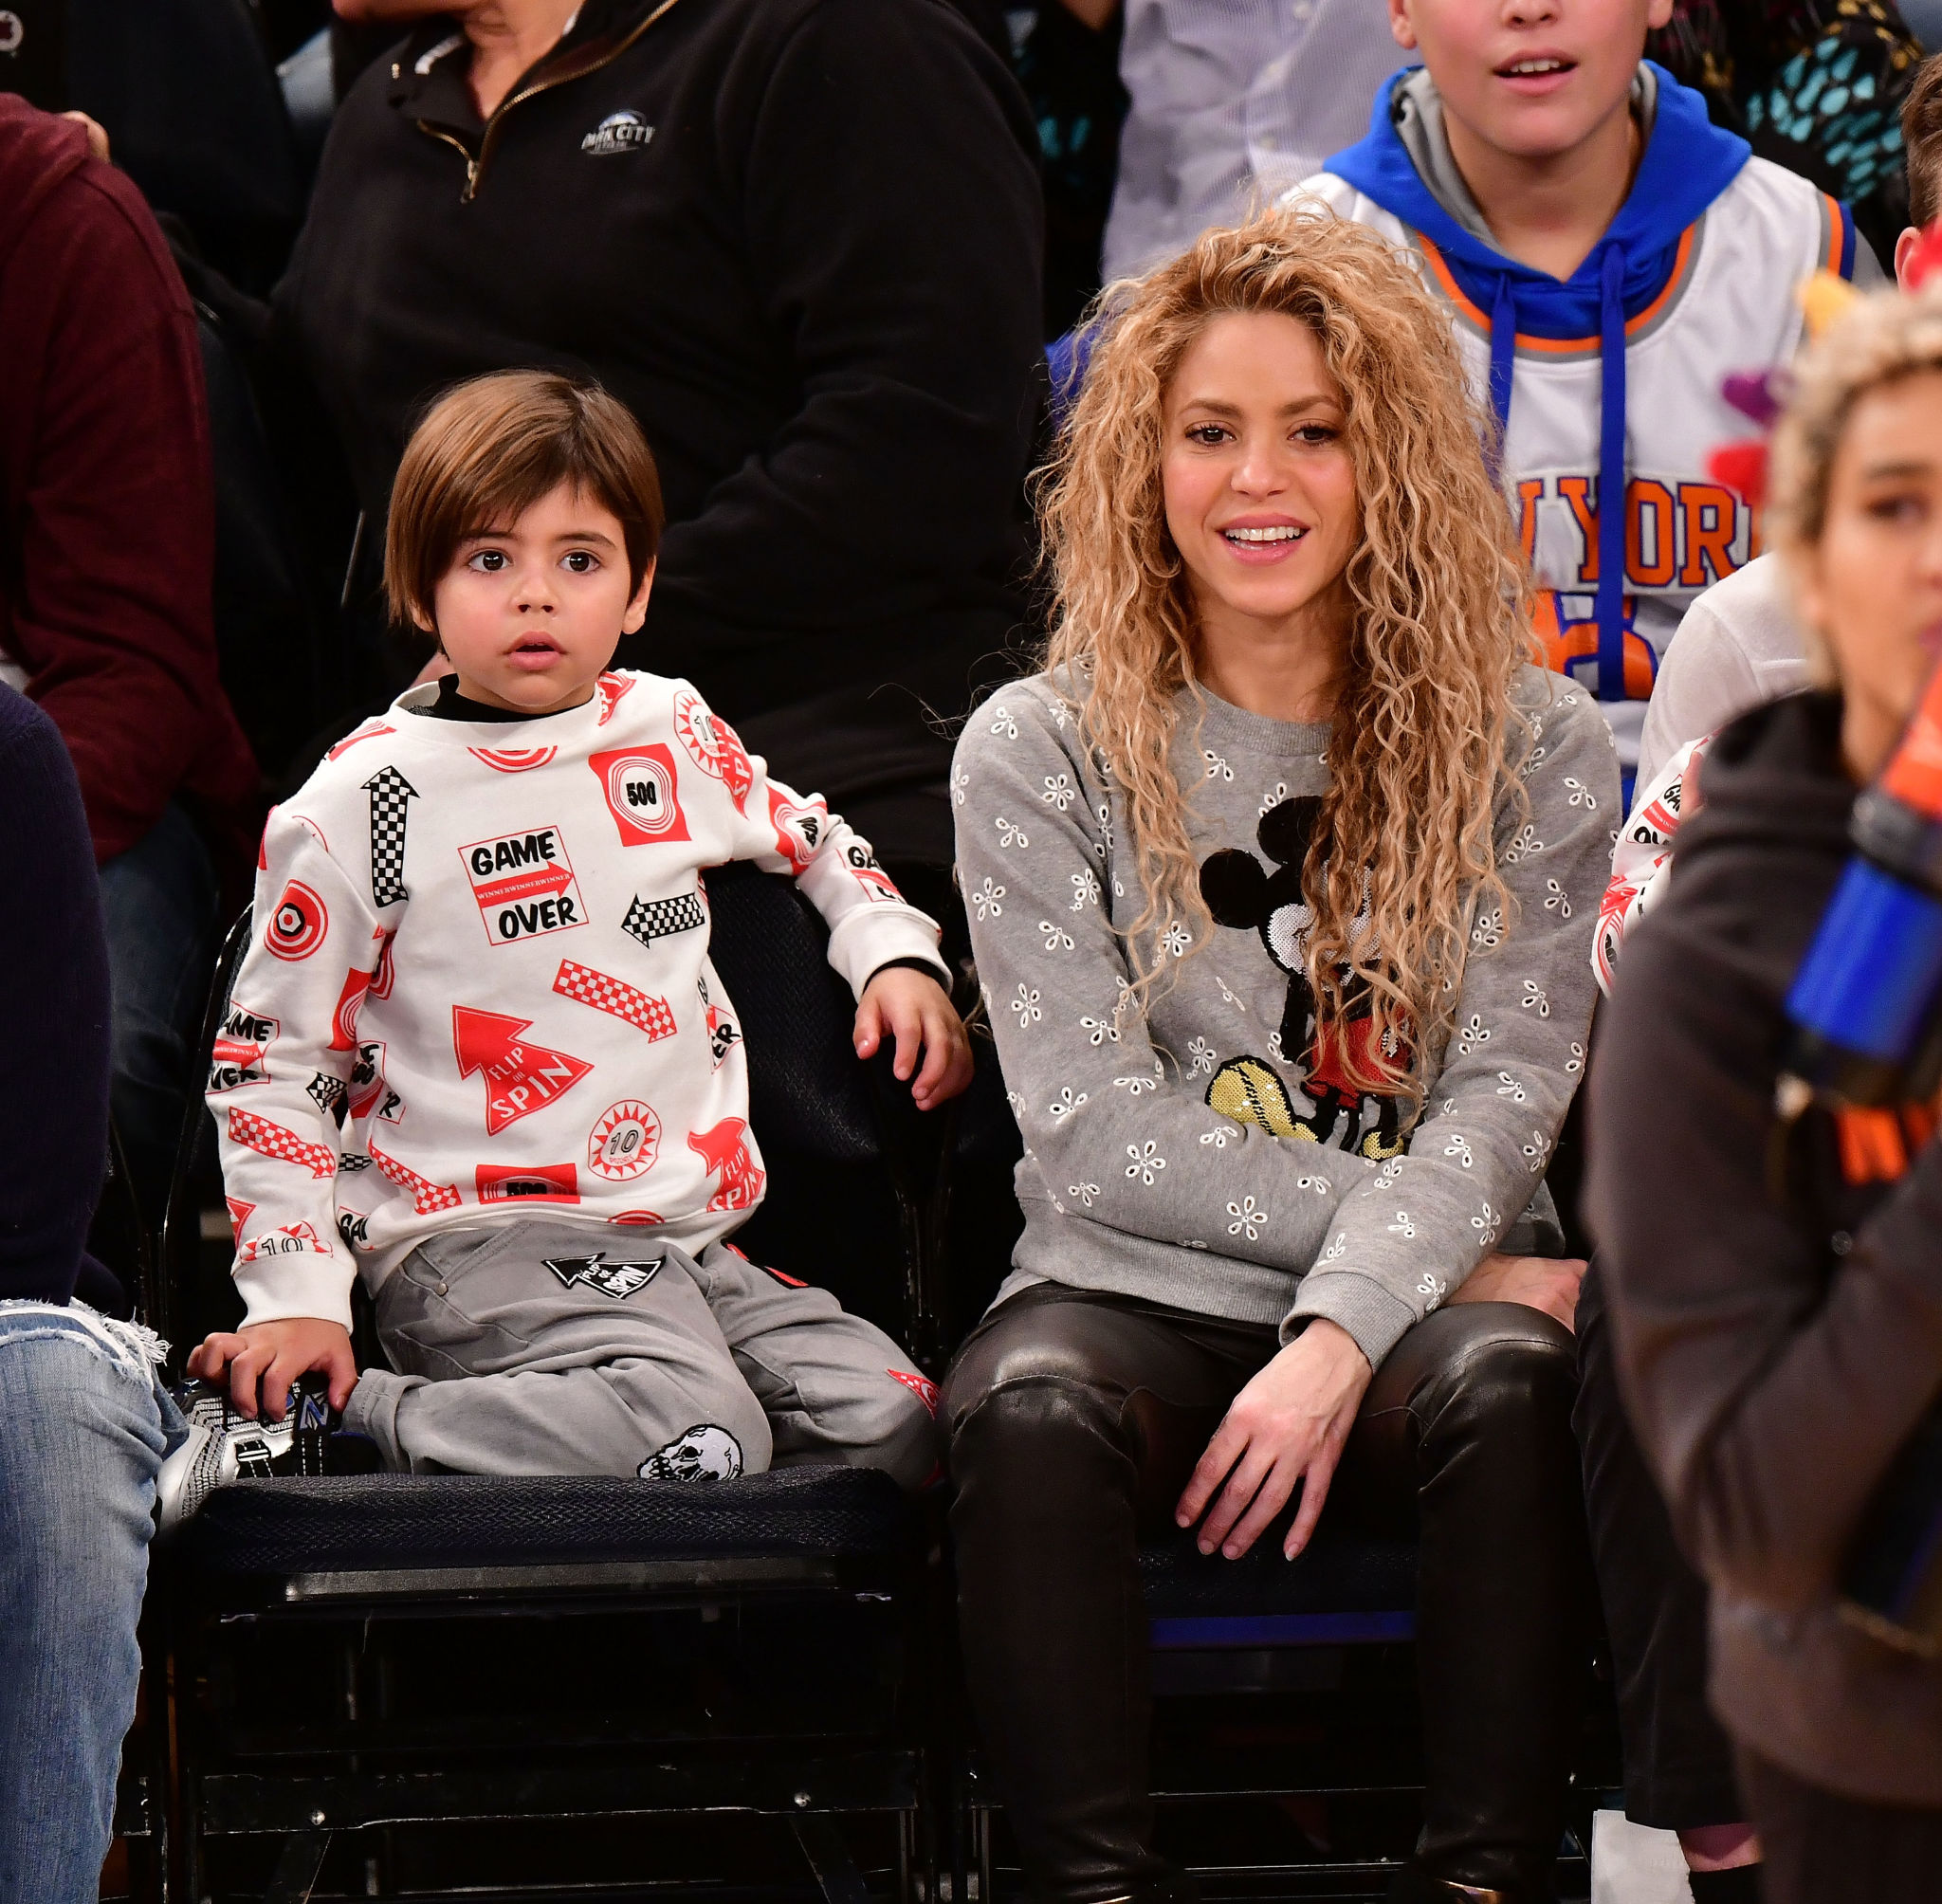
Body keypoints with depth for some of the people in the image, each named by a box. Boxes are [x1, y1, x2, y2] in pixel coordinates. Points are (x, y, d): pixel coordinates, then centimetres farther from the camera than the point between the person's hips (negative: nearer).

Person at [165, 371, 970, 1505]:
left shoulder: (676, 735, 12)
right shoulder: (355, 807, -3)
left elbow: (811, 838, 34)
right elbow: (269, 1067, 0)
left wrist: (900, 954, 16)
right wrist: (298, 1294, -8)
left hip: (692, 1231, 7)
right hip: (481, 1234, -7)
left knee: (896, 1425, -14)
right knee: (695, 1432, -33)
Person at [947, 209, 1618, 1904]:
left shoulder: (1532, 748, 7)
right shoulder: (1040, 754, 5)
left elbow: (1502, 1095, -3)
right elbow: (1089, 1128, -3)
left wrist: (1342, 1333, -21)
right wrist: (1442, 1244, -10)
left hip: (1421, 1304, 0)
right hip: (1140, 1298, 0)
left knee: (1511, 1383, -34)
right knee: (1030, 1409, -34)